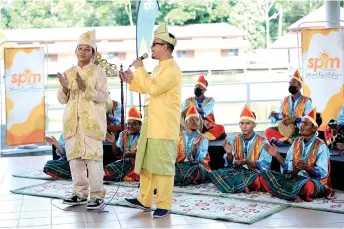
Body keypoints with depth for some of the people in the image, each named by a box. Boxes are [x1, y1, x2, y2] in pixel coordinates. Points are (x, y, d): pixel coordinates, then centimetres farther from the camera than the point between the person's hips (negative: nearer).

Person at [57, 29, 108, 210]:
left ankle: (97, 195, -2)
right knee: (74, 157, 7)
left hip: (92, 122, -5)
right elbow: (62, 99, 12)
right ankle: (80, 193, 16)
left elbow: (103, 97, -9)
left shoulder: (98, 73, 0)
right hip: (72, 122, 5)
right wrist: (64, 88, -9)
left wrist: (85, 88, -20)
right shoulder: (68, 73, 13)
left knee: (93, 157, -7)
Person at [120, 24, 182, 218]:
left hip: (164, 127, -10)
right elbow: (149, 88, 25)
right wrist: (132, 80, 13)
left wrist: (140, 69, -13)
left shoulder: (172, 70, -15)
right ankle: (145, 200, 26)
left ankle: (164, 205, 4)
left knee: (162, 165, -4)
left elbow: (152, 88, -24)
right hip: (150, 125, 10)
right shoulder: (159, 67, 16)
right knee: (145, 163, 15)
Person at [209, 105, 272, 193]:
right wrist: (229, 154, -13)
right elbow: (230, 163, 8)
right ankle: (243, 187, -30)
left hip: (254, 173, -4)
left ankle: (231, 187, -21)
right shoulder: (235, 140, 10)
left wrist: (247, 162, -23)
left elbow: (264, 165, -9)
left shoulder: (263, 142, -2)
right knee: (214, 173, -23)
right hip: (237, 171, 4)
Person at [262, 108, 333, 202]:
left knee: (308, 185, -44)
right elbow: (288, 166, 9)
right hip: (294, 178, 7)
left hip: (314, 181, -6)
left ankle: (283, 191, -15)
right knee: (266, 174, -12)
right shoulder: (297, 142, 10)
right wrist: (277, 155, -3)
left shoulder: (321, 146, -9)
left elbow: (322, 173, -16)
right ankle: (295, 195, -27)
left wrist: (307, 168, -34)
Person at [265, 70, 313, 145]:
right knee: (268, 131, -22)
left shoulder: (306, 101, 0)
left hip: (300, 131, -4)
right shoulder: (285, 100, 14)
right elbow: (280, 116, 15)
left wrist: (295, 119, -25)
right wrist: (274, 115, -8)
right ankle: (288, 140, -32)